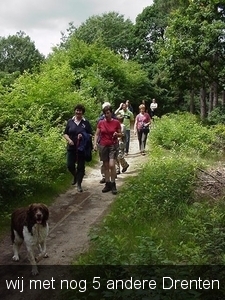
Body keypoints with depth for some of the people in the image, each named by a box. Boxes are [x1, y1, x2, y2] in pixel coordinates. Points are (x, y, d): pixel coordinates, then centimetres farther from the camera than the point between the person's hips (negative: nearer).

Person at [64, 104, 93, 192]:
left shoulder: (86, 122, 1)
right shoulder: (70, 121, 6)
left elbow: (90, 134, 2)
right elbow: (65, 133, 9)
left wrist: (84, 136, -17)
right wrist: (69, 140, -10)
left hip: (82, 148, -2)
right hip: (71, 147, 2)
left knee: (81, 166, 3)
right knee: (70, 165, 2)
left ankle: (79, 184, 17)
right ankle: (75, 176, 35)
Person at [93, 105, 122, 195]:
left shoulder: (116, 122, -3)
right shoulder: (100, 122, 2)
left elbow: (120, 134, 6)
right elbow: (96, 134, 4)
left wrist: (117, 134, -17)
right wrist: (95, 144, -9)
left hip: (113, 145, -2)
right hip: (103, 146, 2)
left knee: (111, 165, -14)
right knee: (105, 166, 8)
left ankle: (113, 185, 1)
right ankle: (107, 184, 18)